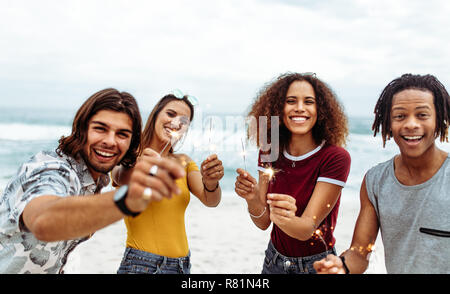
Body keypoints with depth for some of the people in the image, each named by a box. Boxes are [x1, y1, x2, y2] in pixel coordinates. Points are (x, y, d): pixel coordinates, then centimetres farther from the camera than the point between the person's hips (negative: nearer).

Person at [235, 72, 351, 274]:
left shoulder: (335, 157, -20)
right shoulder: (269, 153, -7)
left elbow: (307, 229, -24)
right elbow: (263, 222, -8)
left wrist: (286, 219, -45)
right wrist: (252, 199, -28)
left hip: (316, 265, -4)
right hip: (274, 261, 4)